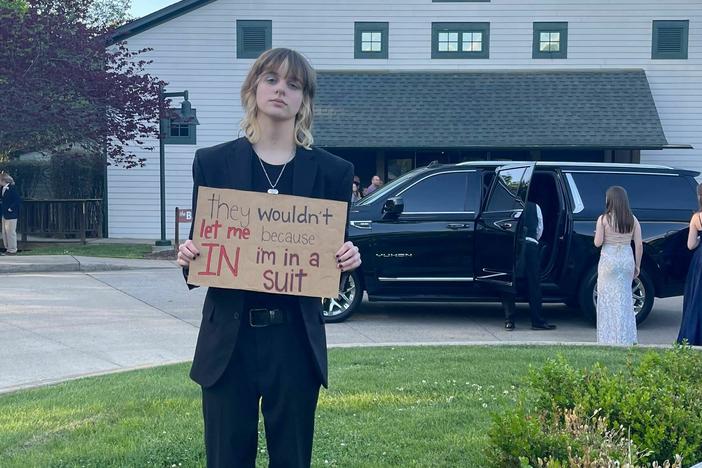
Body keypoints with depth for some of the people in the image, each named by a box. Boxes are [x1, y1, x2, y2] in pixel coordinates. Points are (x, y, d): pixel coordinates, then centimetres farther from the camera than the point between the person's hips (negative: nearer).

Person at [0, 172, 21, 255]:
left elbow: (18, 200, -22)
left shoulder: (12, 188, -18)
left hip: (11, 214, -9)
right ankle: (7, 248, 25)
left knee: (10, 232, -2)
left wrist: (11, 208, -19)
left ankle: (12, 250, 7)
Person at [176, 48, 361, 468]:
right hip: (230, 339, 0)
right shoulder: (213, 163, 3)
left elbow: (335, 254, 7)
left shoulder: (331, 171, 3)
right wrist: (188, 257, -15)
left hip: (295, 340, 0)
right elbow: (199, 246, 6)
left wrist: (348, 259, -15)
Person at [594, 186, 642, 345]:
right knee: (625, 299, 13)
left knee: (608, 300, 5)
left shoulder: (604, 219, -8)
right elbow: (639, 245, 1)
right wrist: (637, 266, 10)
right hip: (627, 259, 3)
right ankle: (626, 338, 17)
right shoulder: (632, 219, 2)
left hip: (609, 259, -3)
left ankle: (609, 338, 5)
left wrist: (597, 235, 12)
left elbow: (598, 243, -10)